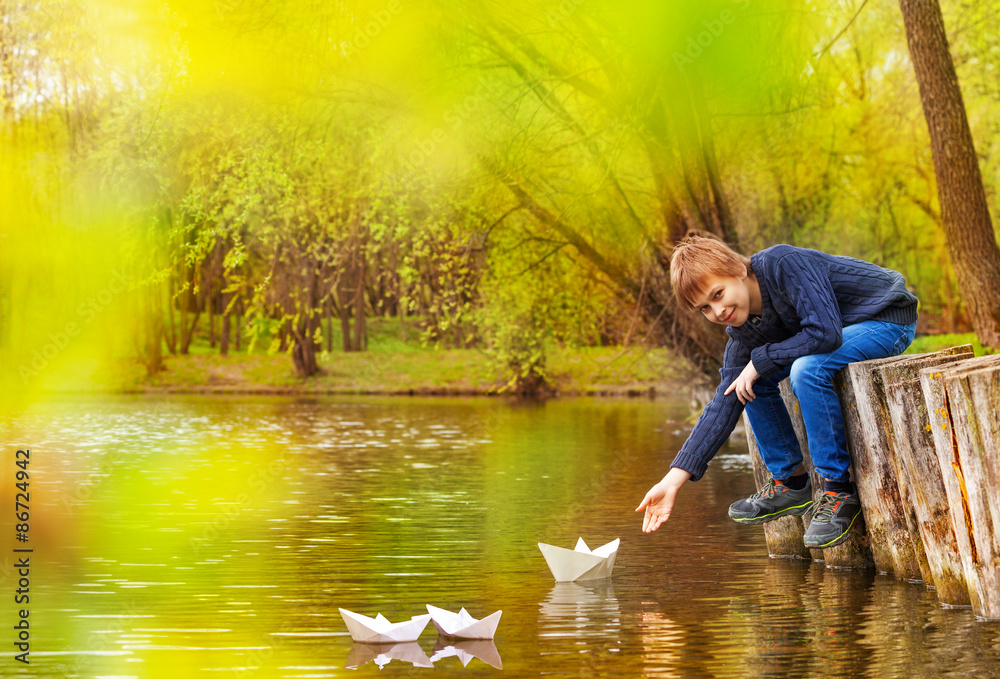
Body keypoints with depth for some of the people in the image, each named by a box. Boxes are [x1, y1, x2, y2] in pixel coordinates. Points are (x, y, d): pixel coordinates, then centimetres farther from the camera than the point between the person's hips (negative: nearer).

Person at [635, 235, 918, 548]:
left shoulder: (786, 264, -29)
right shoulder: (743, 328, -5)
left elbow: (826, 333, -35)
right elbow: (726, 401, -6)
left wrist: (760, 360, -23)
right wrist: (674, 479, -12)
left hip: (890, 320, -8)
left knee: (806, 369, -32)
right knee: (752, 380, -2)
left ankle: (839, 491, -20)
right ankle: (791, 483, 8)